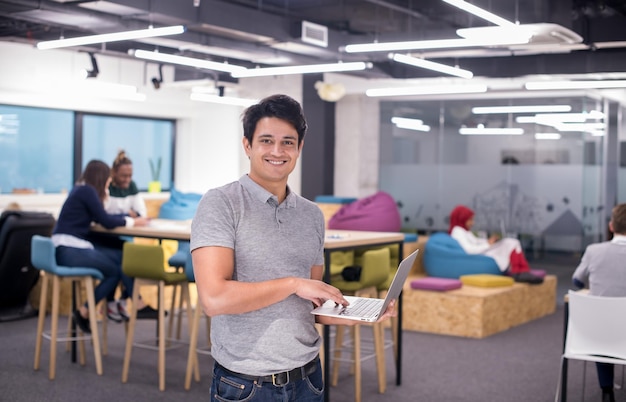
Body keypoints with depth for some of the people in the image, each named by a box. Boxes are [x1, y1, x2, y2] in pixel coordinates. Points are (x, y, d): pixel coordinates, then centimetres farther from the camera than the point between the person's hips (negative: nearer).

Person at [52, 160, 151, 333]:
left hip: (76, 246, 9)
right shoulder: (87, 191, -11)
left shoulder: (82, 189, 17)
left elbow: (102, 218, 23)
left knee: (121, 256, 1)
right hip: (69, 250, -9)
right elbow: (106, 222, -10)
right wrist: (132, 221, 4)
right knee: (116, 269, -5)